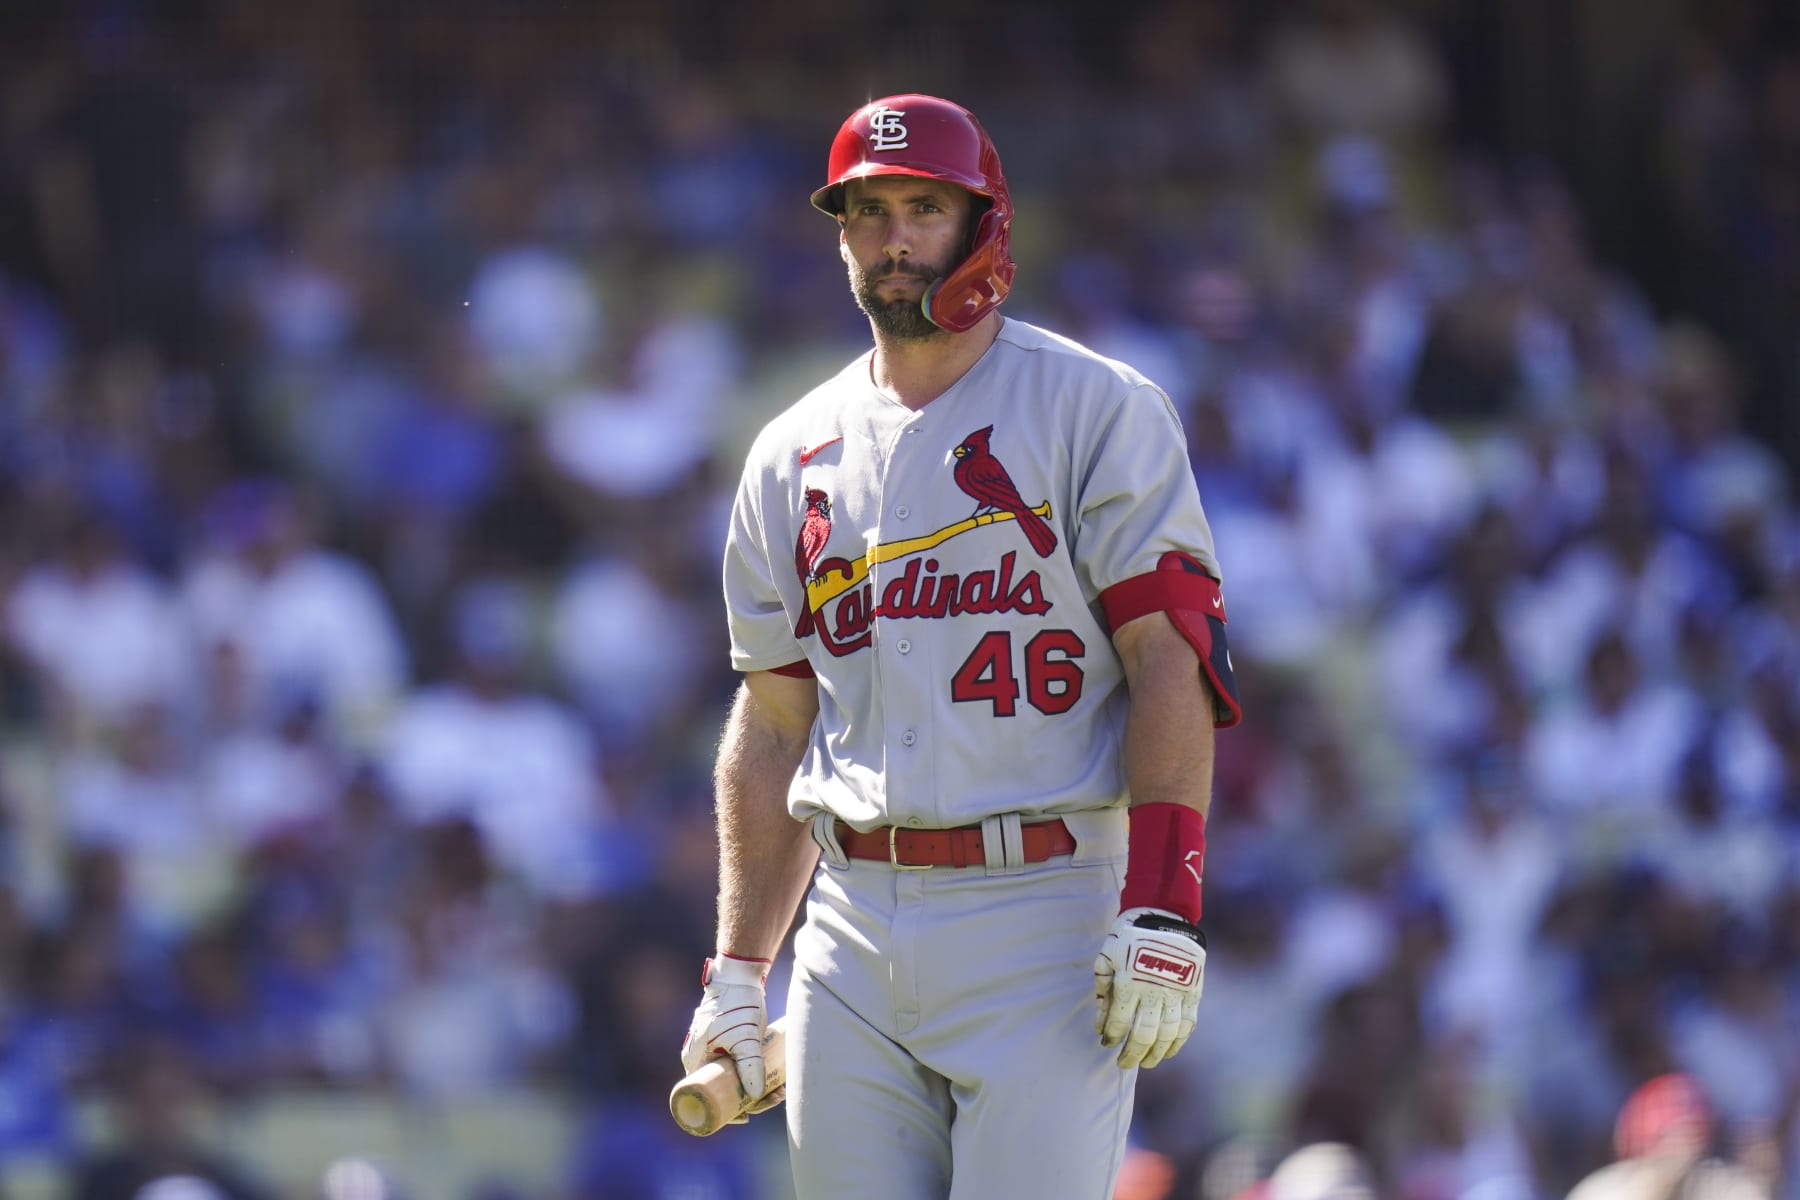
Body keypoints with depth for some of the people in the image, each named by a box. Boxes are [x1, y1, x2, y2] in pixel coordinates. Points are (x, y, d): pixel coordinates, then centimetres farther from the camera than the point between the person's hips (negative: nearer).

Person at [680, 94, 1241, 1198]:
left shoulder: (1099, 413, 0)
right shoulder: (795, 456, 15)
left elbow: (1173, 661, -8)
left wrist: (1161, 906, -18)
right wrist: (737, 976, 13)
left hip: (1043, 911, -5)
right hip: (852, 929, 5)